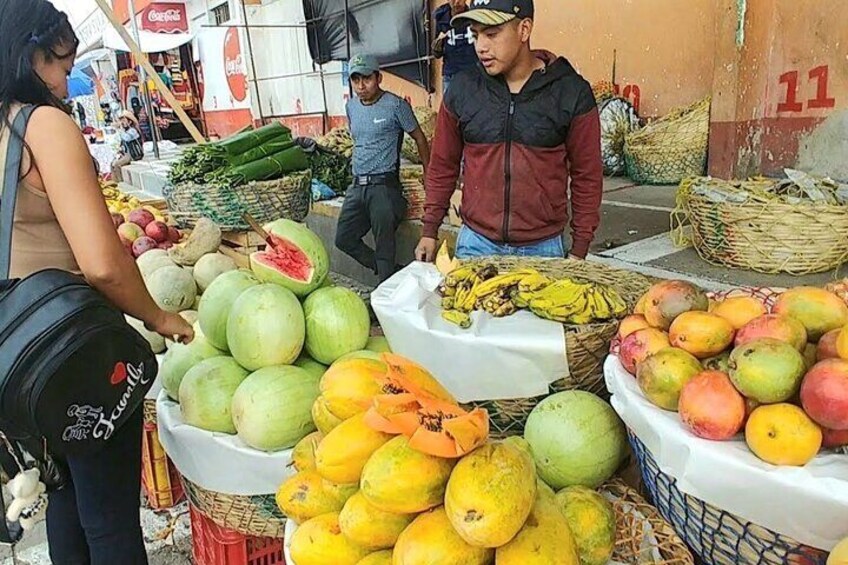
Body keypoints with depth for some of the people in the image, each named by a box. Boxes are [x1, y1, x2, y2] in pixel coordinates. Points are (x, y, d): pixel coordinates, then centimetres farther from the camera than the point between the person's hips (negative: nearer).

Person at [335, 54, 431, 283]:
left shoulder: (395, 105, -6)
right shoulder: (351, 107, 13)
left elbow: (419, 138, 0)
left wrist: (429, 178, 1)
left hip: (384, 186, -7)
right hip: (357, 186, 8)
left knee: (385, 246, -14)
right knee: (344, 240, 5)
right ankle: (394, 275, 16)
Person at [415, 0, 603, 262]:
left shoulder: (571, 93, -6)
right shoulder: (462, 88, -1)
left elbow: (587, 176, -1)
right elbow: (442, 166, 7)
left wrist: (579, 250, -1)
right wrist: (430, 231, 8)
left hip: (543, 248, -1)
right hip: (476, 243, 1)